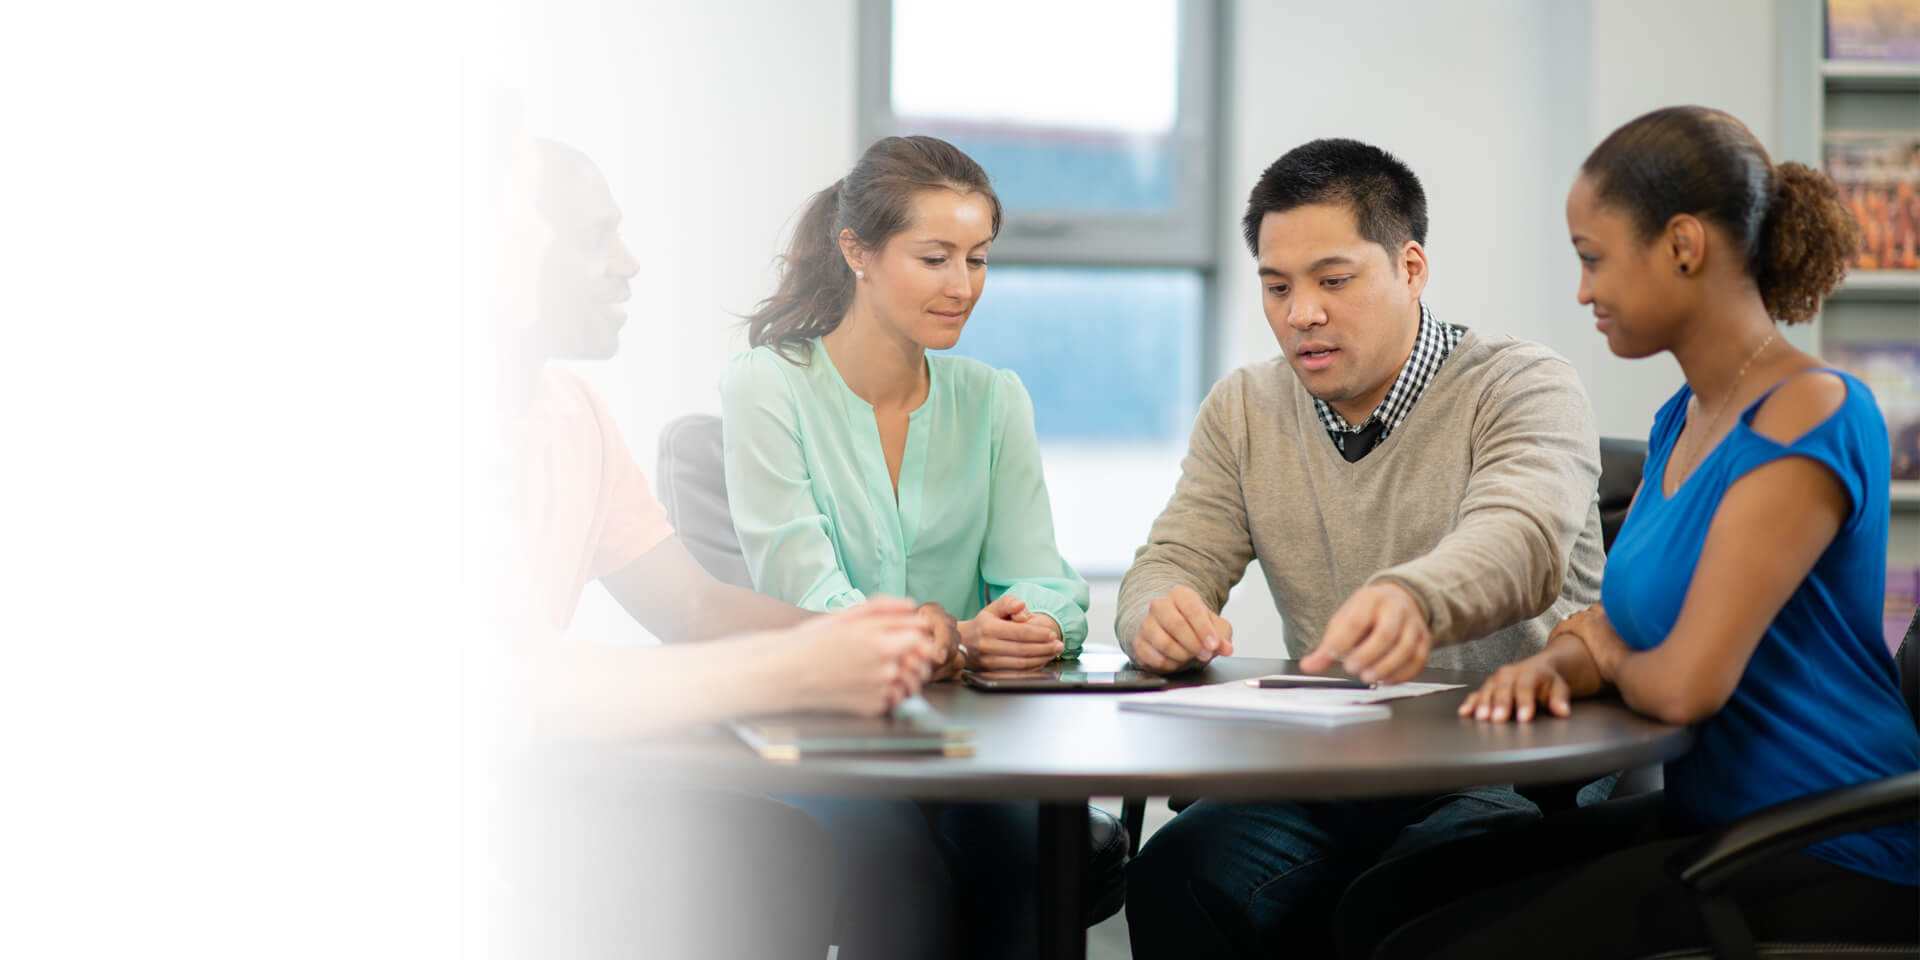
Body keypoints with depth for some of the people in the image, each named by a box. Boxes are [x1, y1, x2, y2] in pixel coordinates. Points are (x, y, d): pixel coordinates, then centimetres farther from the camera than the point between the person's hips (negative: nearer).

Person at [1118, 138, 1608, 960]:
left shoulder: (1525, 388, -5)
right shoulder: (1243, 411, 13)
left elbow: (1520, 540, -25)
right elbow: (1173, 562, 6)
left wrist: (1412, 600, -49)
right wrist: (1160, 616, -22)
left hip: (1512, 776, -4)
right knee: (1176, 874, -25)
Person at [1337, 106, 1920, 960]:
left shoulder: (1808, 417, -19)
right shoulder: (1681, 420, 12)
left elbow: (1685, 684, -25)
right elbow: (1613, 625, 16)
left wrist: (1610, 657, -1)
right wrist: (1555, 663, -8)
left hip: (1824, 862, -9)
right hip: (1709, 812, 9)